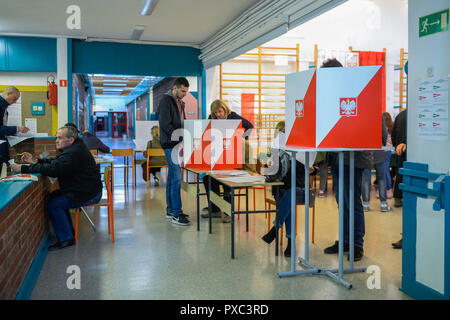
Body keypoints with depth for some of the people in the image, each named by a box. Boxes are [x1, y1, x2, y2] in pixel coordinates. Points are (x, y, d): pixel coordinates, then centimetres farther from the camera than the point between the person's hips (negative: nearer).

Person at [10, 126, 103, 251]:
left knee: (54, 204, -15)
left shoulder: (74, 153, -24)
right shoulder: (73, 148, 12)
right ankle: (68, 231, 21)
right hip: (85, 188, 11)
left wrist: (23, 168, -26)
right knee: (54, 196, 16)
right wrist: (36, 161, -3)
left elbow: (53, 170, -30)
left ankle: (66, 238, -4)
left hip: (89, 193, -11)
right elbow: (55, 161, 15)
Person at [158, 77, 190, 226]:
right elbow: (165, 125, -17)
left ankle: (170, 210, 19)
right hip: (170, 144, -9)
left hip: (177, 145, 9)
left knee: (172, 177, 12)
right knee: (176, 178, -11)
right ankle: (176, 214, -7)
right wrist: (180, 138, -20)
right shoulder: (166, 101, -10)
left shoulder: (180, 102, 17)